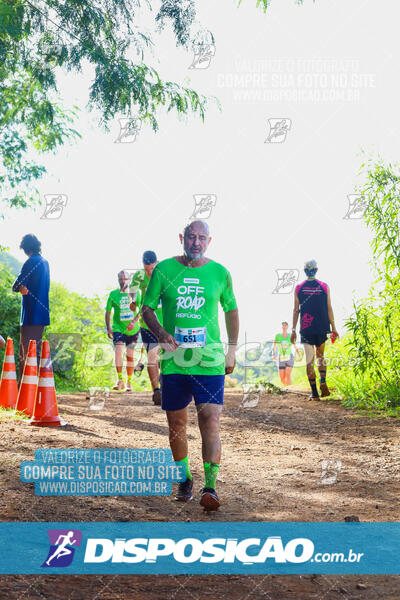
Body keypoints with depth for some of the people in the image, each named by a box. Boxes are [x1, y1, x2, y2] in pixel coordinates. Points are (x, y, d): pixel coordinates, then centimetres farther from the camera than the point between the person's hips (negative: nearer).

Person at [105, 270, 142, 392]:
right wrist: (108, 328, -1)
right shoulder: (113, 294, 1)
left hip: (133, 330, 1)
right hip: (118, 328, -1)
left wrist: (134, 321, -13)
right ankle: (120, 380, -16)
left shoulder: (135, 293, 1)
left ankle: (129, 382, 21)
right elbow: (108, 312, 8)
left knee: (130, 356, 6)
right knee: (118, 351, -22)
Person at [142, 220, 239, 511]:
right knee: (176, 424, 9)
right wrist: (160, 332, -11)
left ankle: (211, 487, -8)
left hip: (209, 360, -1)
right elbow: (147, 307, 7)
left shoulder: (220, 273, 4)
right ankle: (185, 480, 28)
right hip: (173, 360, 1)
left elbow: (231, 310, 16)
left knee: (210, 421, -12)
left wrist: (232, 350, 12)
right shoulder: (164, 269, 2)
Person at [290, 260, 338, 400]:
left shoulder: (299, 288, 1)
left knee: (309, 360, 1)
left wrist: (293, 330, 5)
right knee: (320, 356, 20)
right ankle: (323, 381, 1)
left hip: (306, 329, -1)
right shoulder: (324, 287, 1)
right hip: (322, 328, 1)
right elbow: (329, 308, 1)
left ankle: (314, 392, -2)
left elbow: (296, 310, 1)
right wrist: (333, 328, 8)